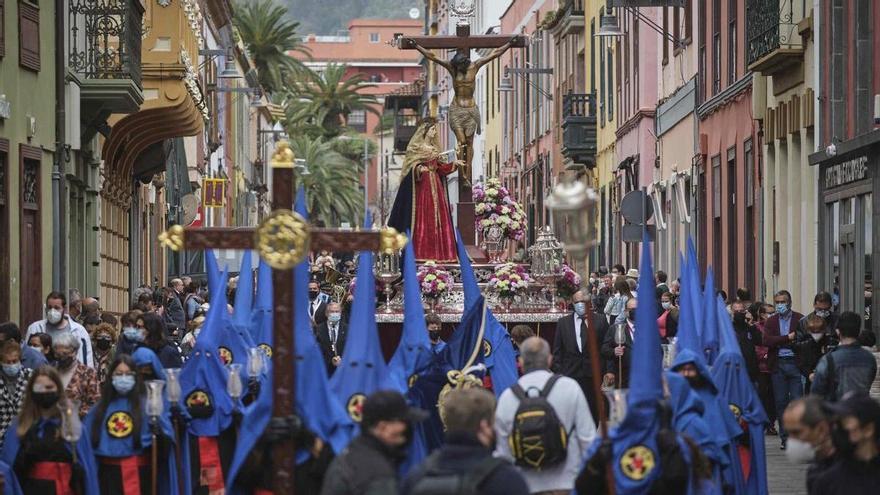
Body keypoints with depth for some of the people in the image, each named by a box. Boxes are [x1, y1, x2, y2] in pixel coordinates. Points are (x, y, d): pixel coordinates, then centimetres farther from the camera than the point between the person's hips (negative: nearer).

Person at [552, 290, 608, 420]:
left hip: (593, 374, 0)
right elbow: (557, 351, 9)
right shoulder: (563, 322, 9)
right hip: (571, 374, 0)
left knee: (594, 410, 2)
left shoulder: (600, 321, 5)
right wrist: (558, 373, 1)